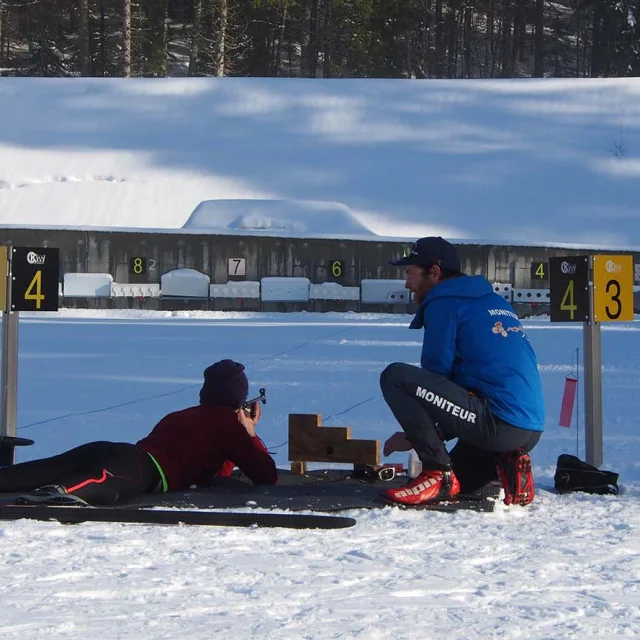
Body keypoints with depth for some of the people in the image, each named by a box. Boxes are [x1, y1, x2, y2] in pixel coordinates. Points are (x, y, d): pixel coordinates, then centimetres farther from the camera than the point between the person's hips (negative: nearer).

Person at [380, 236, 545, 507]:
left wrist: (413, 435, 13)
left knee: (395, 377, -12)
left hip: (495, 421, -9)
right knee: (453, 482, 33)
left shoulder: (444, 302, -1)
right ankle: (509, 465, 6)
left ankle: (438, 473, -13)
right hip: (530, 431, 9)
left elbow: (435, 376, -2)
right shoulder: (497, 303, 25)